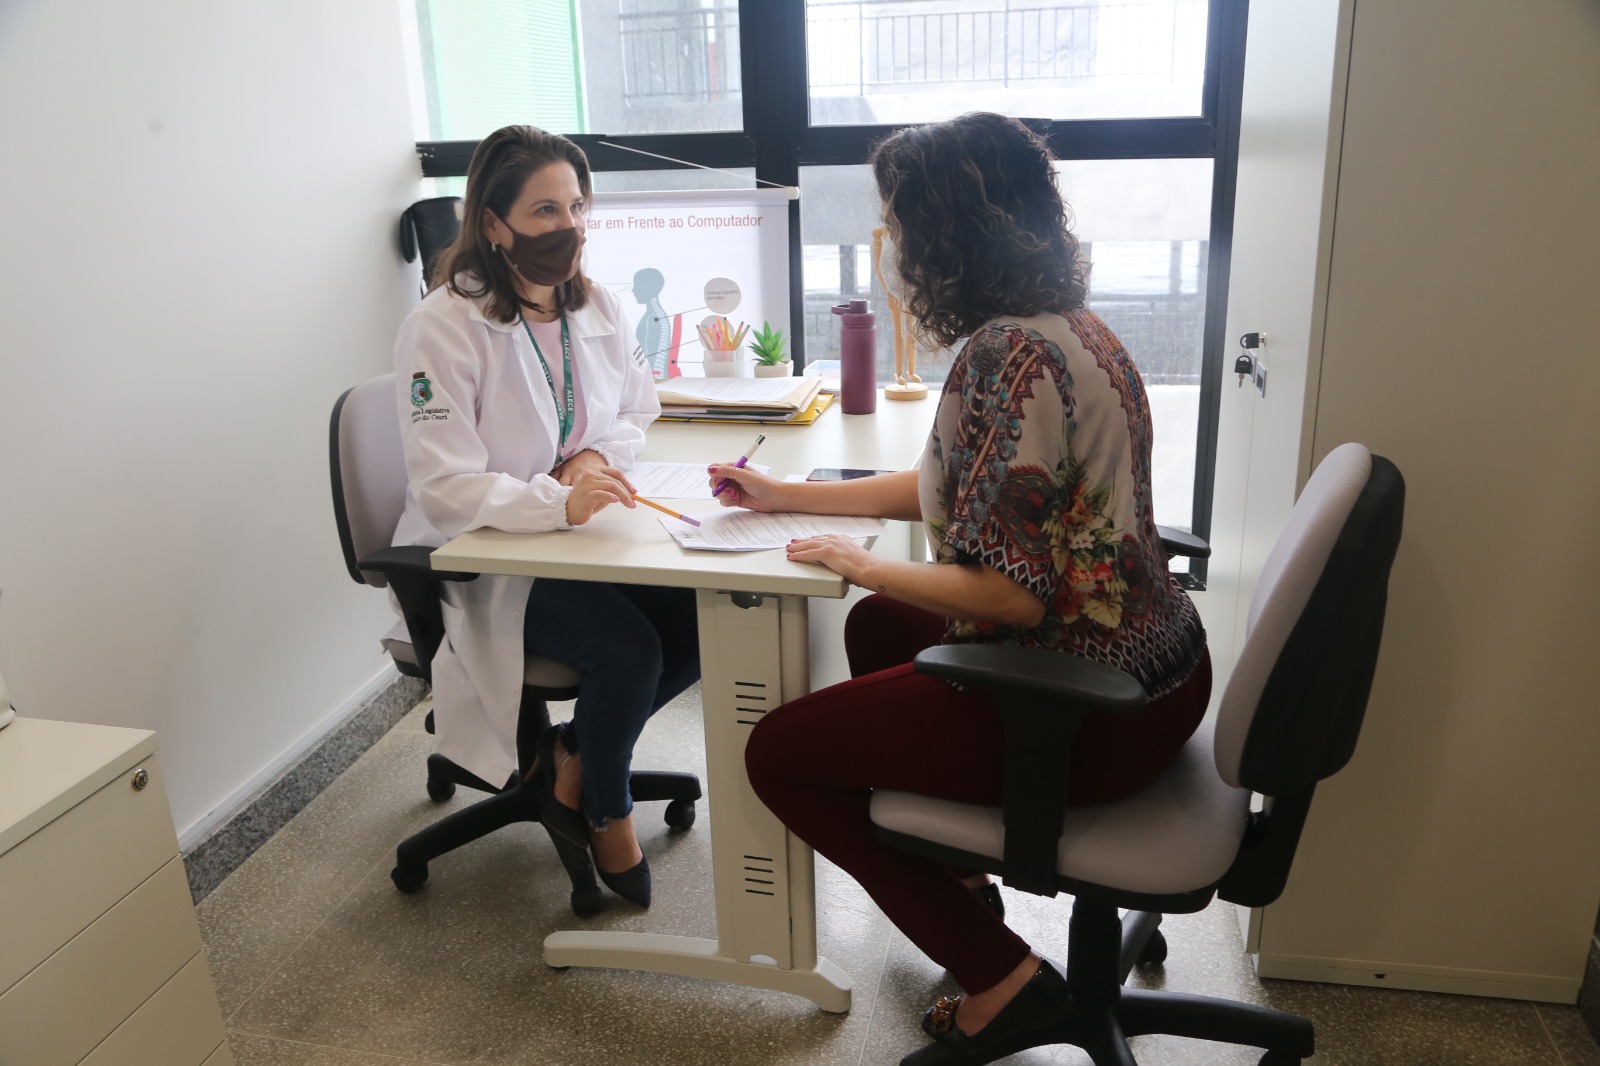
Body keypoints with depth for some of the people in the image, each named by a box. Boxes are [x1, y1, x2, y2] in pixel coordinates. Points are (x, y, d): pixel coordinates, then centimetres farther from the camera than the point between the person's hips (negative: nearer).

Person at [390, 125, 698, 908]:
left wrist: (598, 454, -10)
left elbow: (637, 408, 14)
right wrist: (559, 502, -41)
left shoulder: (596, 307, 3)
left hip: (582, 532, 7)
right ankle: (607, 812, 5)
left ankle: (570, 759, 9)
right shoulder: (443, 328, -17)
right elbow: (447, 488, -24)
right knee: (629, 648, -27)